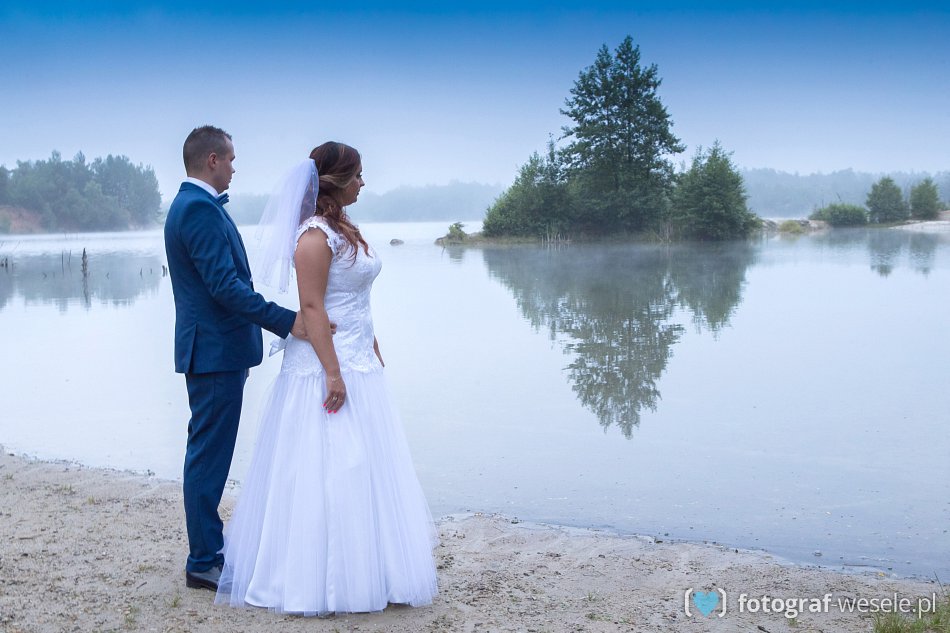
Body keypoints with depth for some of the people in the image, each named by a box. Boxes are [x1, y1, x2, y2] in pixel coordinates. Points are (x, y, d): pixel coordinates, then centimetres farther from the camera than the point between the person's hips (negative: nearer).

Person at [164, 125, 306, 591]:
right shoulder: (200, 208, -17)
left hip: (214, 348, 11)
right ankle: (204, 563, 6)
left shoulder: (192, 205, 16)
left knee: (210, 454, 16)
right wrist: (286, 322, -25)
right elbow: (224, 284, -24)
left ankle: (208, 549, 27)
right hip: (215, 351, -11)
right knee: (209, 456, -3)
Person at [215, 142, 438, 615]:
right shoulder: (315, 234, -15)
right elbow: (311, 307, -20)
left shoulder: (344, 229, 14)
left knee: (362, 468, 14)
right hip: (327, 364, -10)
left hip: (360, 362, 10)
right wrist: (333, 373, -24)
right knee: (327, 472, -3)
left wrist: (374, 354, 20)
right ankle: (321, 580, 7)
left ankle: (363, 568, 25)